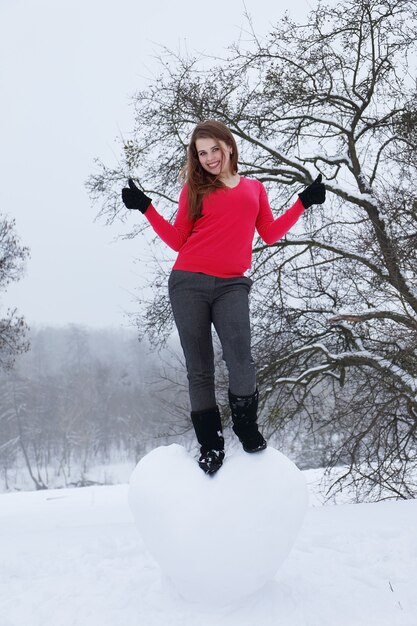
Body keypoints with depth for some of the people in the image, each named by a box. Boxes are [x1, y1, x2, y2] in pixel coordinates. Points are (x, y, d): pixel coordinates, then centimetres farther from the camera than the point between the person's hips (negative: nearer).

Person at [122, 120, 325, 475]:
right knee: (199, 368, 0)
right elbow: (178, 240, 10)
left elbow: (270, 234, 13)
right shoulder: (194, 188, 14)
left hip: (232, 285, 0)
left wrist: (303, 204, 11)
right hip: (188, 284, 0)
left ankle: (248, 429, 6)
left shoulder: (254, 188, 18)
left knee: (240, 359, -18)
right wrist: (146, 208, 3)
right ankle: (210, 443, 11)